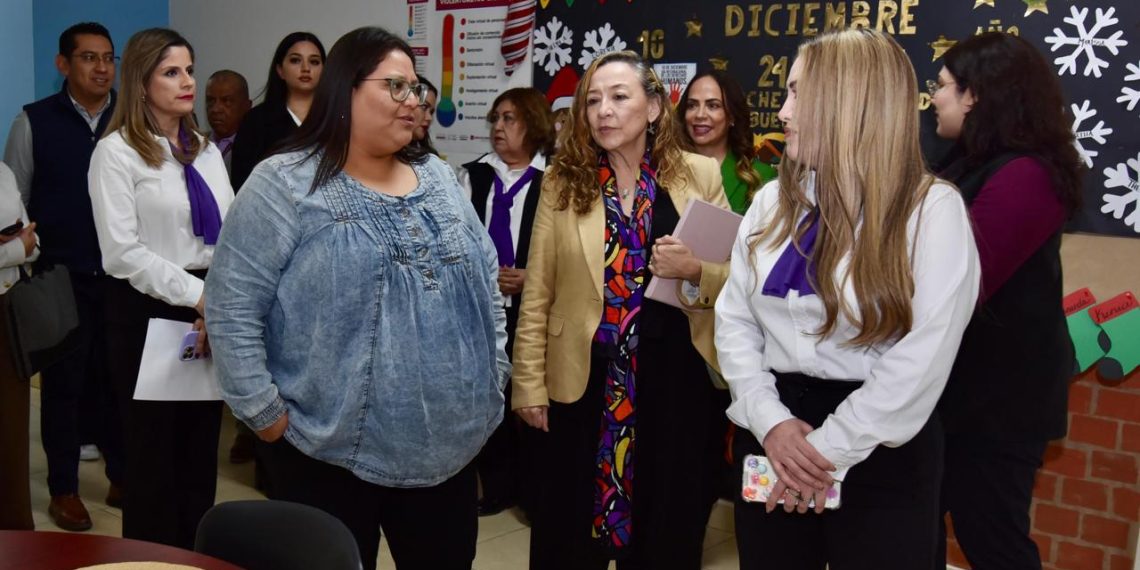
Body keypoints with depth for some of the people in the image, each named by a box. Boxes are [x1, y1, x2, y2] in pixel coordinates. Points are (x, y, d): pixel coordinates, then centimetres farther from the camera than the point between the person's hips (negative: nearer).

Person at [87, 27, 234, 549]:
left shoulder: (206, 150, 11)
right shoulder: (116, 151, -7)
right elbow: (122, 252, -15)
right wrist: (196, 295, -19)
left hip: (209, 311, 5)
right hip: (150, 313, -5)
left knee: (202, 446, 13)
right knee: (156, 448, 8)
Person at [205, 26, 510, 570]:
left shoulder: (440, 179, 9)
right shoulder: (284, 185, -8)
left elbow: (485, 280, 14)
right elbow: (232, 307, -10)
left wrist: (492, 375, 9)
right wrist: (266, 412, -11)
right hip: (332, 451, -5)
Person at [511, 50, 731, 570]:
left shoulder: (700, 175, 1)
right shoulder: (562, 182, 1)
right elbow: (537, 294, 1)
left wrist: (696, 271, -17)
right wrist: (530, 384, -1)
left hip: (677, 379, 0)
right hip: (584, 381, 0)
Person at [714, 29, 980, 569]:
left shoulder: (932, 210, -10)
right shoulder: (772, 202, 6)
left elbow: (919, 364, -16)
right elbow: (734, 320, 3)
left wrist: (829, 449, -15)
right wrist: (769, 421, -11)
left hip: (879, 457, -4)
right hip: (771, 439, 5)